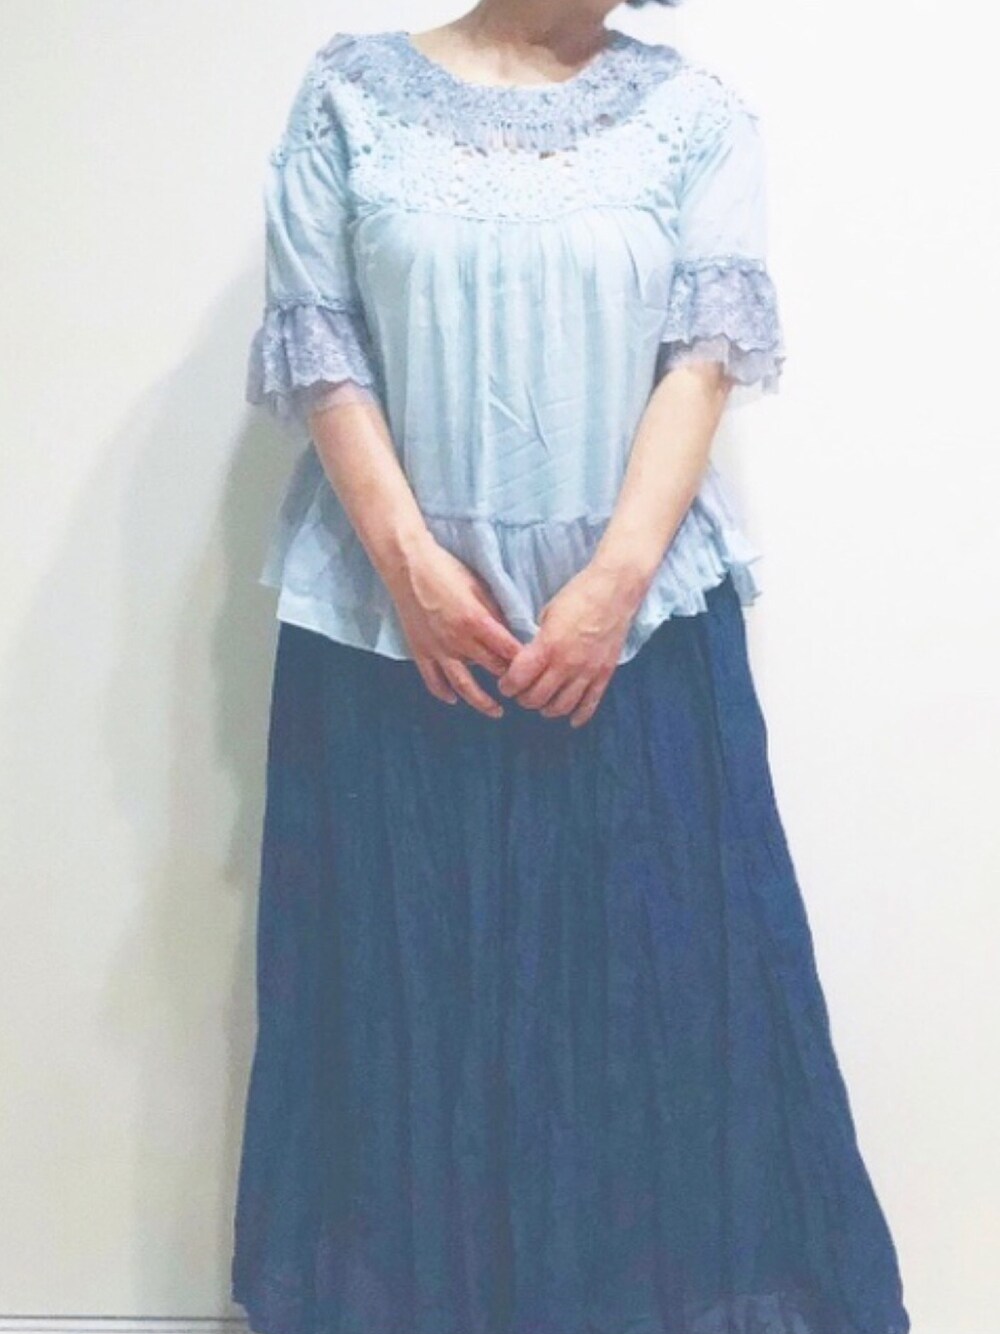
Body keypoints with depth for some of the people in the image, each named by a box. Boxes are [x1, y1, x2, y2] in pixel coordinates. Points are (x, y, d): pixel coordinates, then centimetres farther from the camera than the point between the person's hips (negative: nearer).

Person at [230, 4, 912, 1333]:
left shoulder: (695, 110, 7)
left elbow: (707, 351, -2)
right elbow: (315, 347, 0)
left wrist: (615, 581, -13)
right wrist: (409, 560, -11)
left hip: (639, 615, 1)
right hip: (390, 616, 0)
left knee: (661, 974, 3)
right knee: (406, 980, 5)